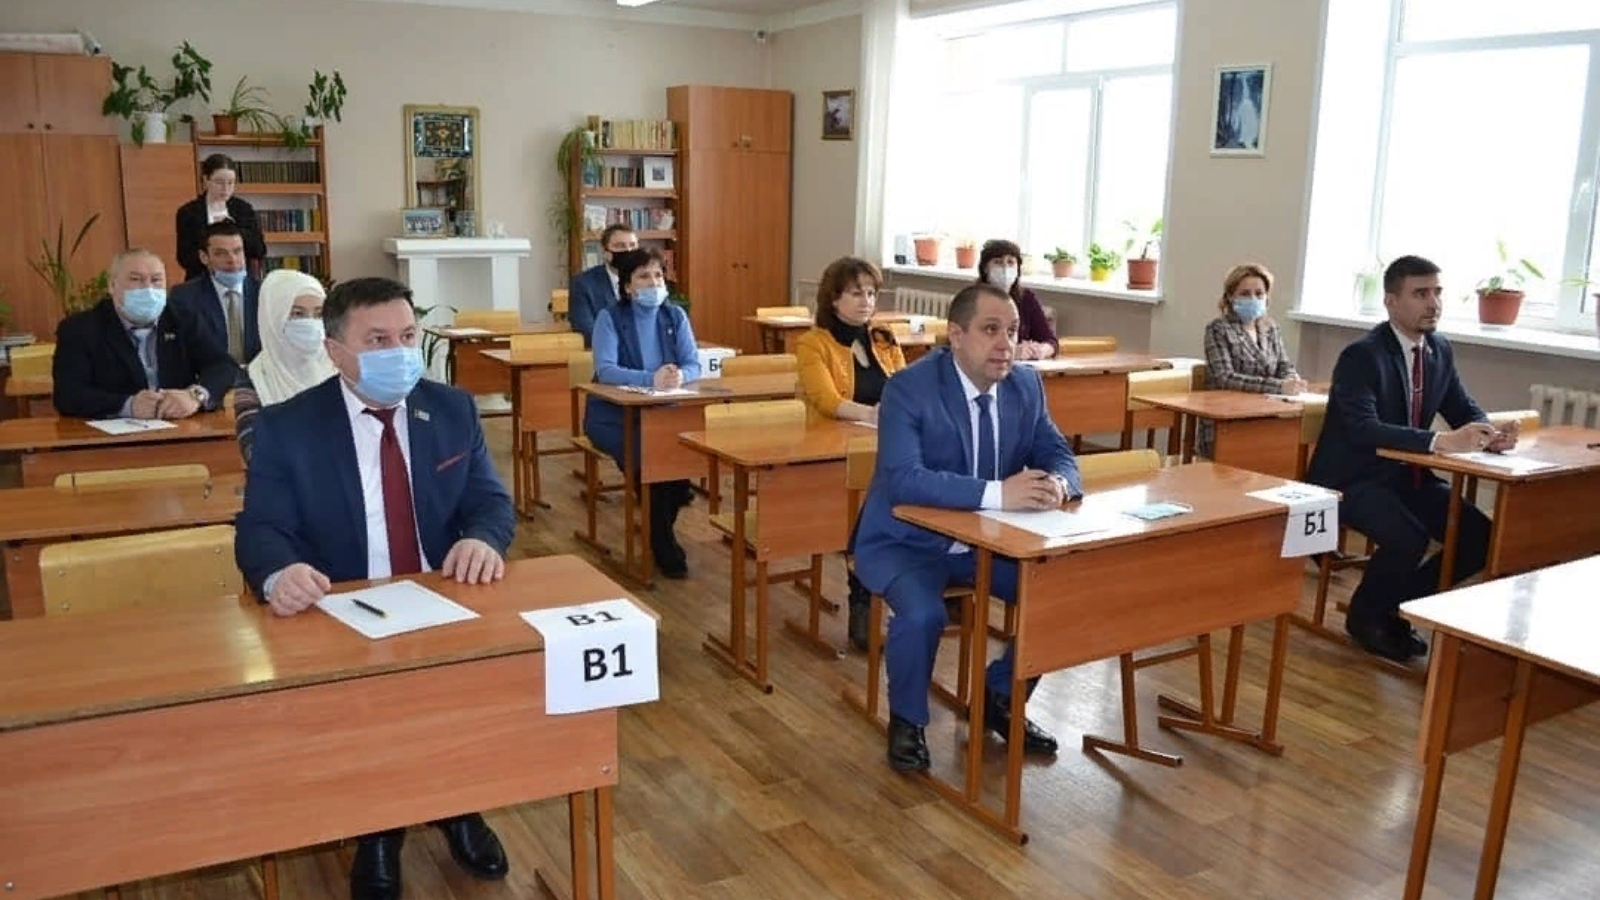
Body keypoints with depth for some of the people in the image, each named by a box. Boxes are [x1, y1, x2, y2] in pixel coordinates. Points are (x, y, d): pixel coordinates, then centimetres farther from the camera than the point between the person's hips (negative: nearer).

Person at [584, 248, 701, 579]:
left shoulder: (675, 316, 6)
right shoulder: (609, 318, -6)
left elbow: (694, 366, -3)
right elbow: (605, 369, -21)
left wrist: (679, 375, -28)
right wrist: (651, 378, -37)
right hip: (613, 414, -3)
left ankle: (660, 531, -4)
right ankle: (662, 541, -10)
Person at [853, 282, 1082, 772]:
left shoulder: (1026, 385, -1)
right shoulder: (909, 387, -21)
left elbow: (1059, 454, 3)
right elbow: (902, 479, -32)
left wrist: (1057, 484, -23)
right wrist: (997, 493, -41)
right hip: (907, 541, -6)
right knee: (923, 614, -31)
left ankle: (999, 697, 15)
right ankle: (907, 721, 0)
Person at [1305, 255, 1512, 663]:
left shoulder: (1440, 350, 6)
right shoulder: (1361, 355, -18)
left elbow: (1464, 410, 12)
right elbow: (1364, 430, -30)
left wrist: (1490, 434, -13)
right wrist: (1441, 442, -39)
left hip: (1407, 475, 8)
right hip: (1353, 479, -8)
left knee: (1481, 537, -6)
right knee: (1408, 539, -30)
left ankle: (1395, 606, 13)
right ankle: (1365, 615, 0)